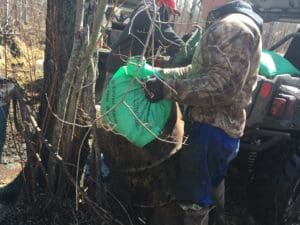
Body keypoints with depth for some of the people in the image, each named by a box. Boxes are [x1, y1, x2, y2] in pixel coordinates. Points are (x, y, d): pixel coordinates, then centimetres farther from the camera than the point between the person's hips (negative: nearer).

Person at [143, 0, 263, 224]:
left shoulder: (234, 27, -17)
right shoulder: (226, 26, 18)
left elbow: (222, 85, -27)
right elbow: (197, 71, 18)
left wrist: (167, 88, -26)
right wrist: (159, 74, 9)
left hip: (212, 128, -11)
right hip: (217, 125, 11)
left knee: (194, 199, -1)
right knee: (213, 187, 26)